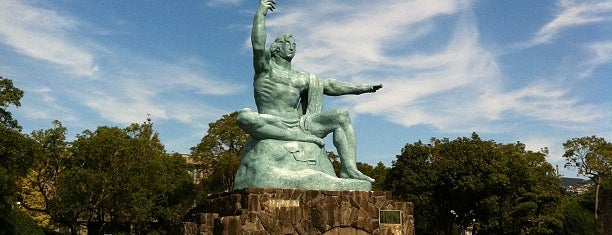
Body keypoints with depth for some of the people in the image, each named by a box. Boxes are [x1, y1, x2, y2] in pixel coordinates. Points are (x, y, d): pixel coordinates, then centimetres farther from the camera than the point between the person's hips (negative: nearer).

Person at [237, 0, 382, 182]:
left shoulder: (300, 78, 22)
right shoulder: (266, 66, 8)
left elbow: (329, 85, 21)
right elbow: (257, 44, -12)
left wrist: (362, 88, 15)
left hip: (299, 125, 6)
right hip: (272, 127, -5)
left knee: (342, 117, -7)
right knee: (244, 117, -38)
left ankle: (349, 169, -23)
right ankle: (300, 137, -33)